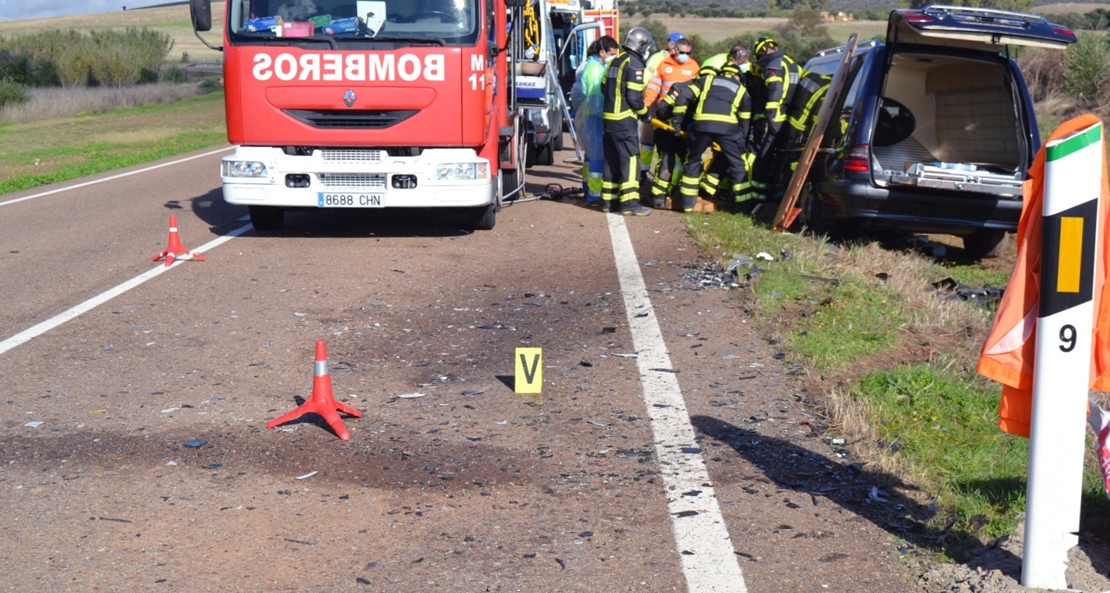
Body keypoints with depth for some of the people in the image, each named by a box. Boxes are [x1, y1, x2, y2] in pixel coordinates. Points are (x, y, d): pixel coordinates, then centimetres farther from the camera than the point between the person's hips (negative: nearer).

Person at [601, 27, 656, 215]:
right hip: (625, 120, -9)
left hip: (610, 117, 9)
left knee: (612, 159, 14)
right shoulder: (634, 64, -13)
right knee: (630, 159, -8)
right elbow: (634, 96, -17)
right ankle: (629, 203, -11)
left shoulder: (615, 61, 13)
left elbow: (604, 88, 17)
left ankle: (608, 200, 18)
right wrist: (645, 113, -3)